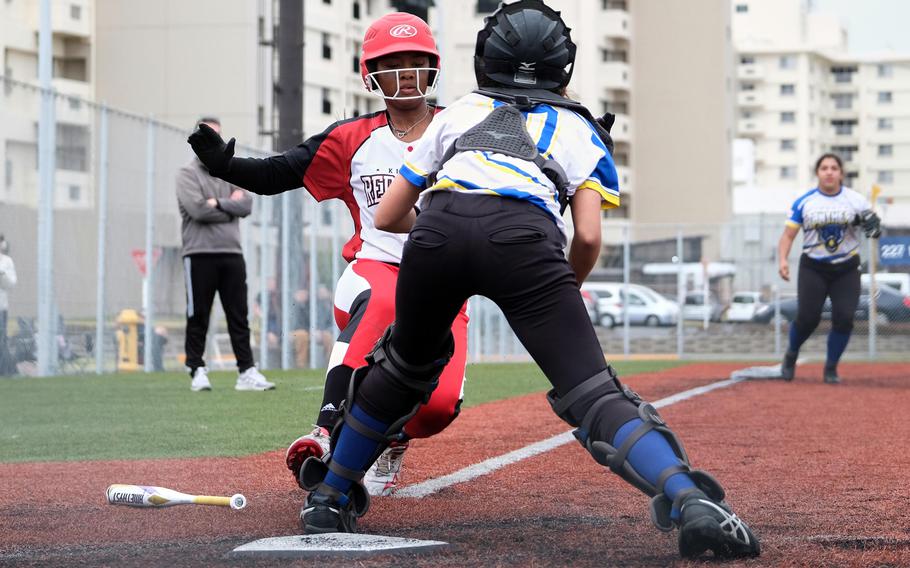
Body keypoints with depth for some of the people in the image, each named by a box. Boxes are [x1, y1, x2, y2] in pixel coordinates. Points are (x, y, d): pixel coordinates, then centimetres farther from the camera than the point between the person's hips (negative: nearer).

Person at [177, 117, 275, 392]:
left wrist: (219, 203, -10)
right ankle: (198, 371, 4)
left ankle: (247, 372, 2)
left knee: (239, 316, 2)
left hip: (232, 253, 5)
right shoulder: (188, 174, 2)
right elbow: (197, 209, -14)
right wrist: (232, 205, -4)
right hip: (199, 254, -5)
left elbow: (247, 204, 1)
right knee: (198, 317, -1)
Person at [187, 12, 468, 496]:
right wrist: (222, 164, -15)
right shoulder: (353, 139, 7)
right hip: (375, 270, -1)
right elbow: (275, 175, 4)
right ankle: (329, 436, -47)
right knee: (379, 302, -40)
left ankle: (391, 441, 18)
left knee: (439, 403, -19)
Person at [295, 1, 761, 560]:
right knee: (594, 394, -7)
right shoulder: (578, 127, 30)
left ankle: (331, 497, 36)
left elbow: (388, 216, 37)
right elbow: (588, 236, 14)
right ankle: (692, 502, -29)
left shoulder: (459, 112, 35)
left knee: (406, 365, 29)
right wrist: (568, 290, 34)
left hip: (437, 227, 2)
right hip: (523, 239, -2)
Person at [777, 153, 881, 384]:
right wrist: (783, 260, -20)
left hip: (846, 269, 1)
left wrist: (871, 225, -20)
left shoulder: (856, 200, -2)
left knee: (844, 318, -12)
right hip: (813, 268, -1)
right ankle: (791, 355, 21)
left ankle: (831, 368, 9)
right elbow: (788, 234, -3)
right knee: (807, 318, -10)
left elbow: (873, 229, 4)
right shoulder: (804, 202, -3)